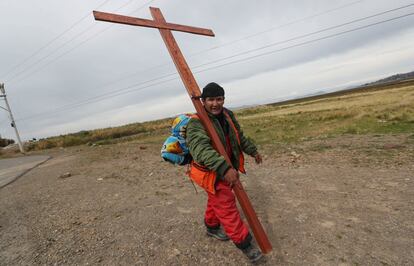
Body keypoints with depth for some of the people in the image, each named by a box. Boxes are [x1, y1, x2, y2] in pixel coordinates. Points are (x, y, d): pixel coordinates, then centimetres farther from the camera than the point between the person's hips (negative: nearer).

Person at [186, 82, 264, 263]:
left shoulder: (227, 115, -2)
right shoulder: (196, 123, -27)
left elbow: (239, 136, 12)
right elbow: (201, 148, -44)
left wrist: (253, 151, 20)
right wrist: (224, 168, -55)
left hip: (227, 168, 8)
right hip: (211, 172, -7)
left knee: (216, 200, 25)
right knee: (226, 205, 0)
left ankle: (212, 227, 50)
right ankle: (244, 243, 22)